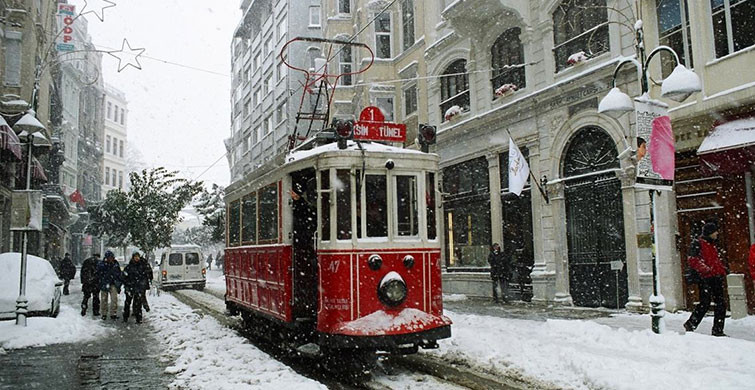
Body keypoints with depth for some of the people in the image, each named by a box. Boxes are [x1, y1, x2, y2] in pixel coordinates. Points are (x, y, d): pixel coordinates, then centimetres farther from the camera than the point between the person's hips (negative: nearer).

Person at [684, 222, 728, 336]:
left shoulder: (712, 244, 20)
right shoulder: (697, 243, -7)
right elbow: (692, 259, -17)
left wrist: (722, 269, 14)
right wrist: (705, 269, -24)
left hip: (716, 277, 8)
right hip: (705, 278, -8)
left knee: (721, 303, 6)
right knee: (705, 303, -8)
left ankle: (717, 330, 13)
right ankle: (690, 325, 6)